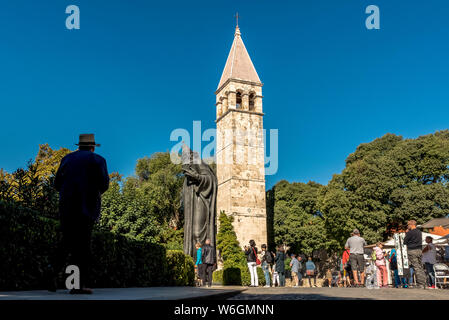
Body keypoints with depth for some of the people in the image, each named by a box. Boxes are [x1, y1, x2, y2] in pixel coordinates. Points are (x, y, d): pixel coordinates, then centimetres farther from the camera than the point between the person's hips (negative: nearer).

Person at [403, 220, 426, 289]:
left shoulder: (410, 232, -12)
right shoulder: (419, 232, 12)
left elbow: (405, 242, -6)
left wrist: (406, 233, 3)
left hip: (412, 251, -8)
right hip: (419, 250, 8)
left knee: (416, 268, -7)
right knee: (421, 267, 10)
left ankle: (420, 285, -8)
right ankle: (423, 284, 11)